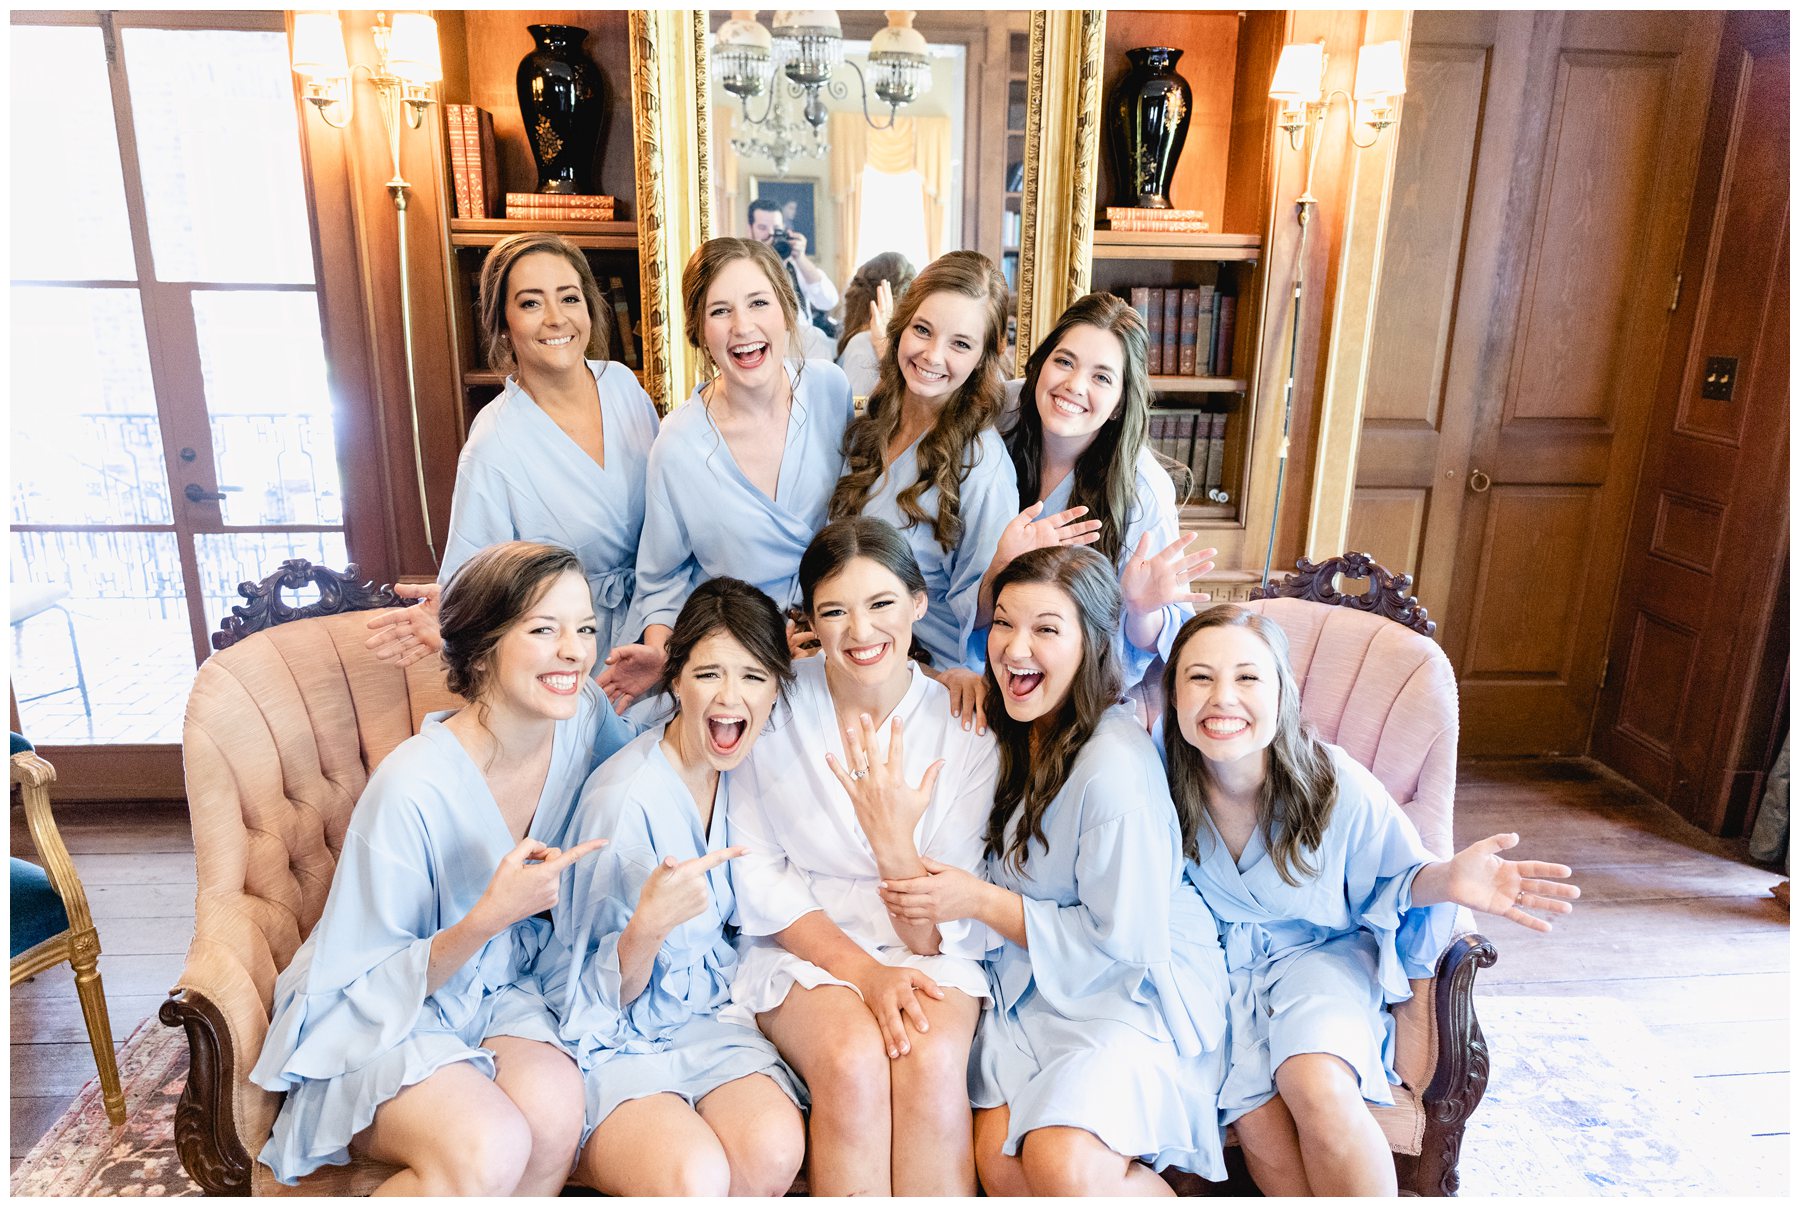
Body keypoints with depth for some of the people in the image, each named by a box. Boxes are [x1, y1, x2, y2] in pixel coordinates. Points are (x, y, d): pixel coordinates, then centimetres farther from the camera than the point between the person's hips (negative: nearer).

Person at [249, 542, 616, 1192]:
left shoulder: (583, 718, -10)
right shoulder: (413, 789, -26)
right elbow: (373, 987, -16)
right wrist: (489, 918, -33)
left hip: (496, 987, 5)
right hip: (376, 1019, -4)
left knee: (555, 1111, -29)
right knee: (490, 1152, -31)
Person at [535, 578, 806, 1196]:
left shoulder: (740, 768, -2)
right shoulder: (625, 797, -21)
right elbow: (605, 996, -14)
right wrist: (649, 924, -35)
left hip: (702, 1017, 5)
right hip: (612, 1043, -4)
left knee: (774, 1149, -24)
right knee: (697, 1174, -30)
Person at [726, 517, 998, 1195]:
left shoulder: (965, 727, -8)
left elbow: (936, 931, -8)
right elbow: (759, 885, -4)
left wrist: (894, 838, -29)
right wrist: (865, 972, -17)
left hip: (928, 955, 1)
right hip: (800, 944, 0)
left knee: (934, 1059, -30)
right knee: (853, 1060, -29)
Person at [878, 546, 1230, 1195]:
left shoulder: (1116, 768, -24)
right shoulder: (1020, 728, -1)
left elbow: (1126, 939, -18)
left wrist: (980, 902, -15)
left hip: (1140, 987, -6)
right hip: (1039, 982, 7)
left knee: (1062, 1163, -26)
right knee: (998, 1161, -12)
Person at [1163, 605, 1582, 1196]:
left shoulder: (1338, 787, -19)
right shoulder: (1164, 777, -20)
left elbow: (1398, 876, -2)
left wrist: (1446, 878, -26)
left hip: (1319, 952, 0)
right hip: (1215, 956, 1)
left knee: (1318, 1087, -29)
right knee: (1254, 1111, -24)